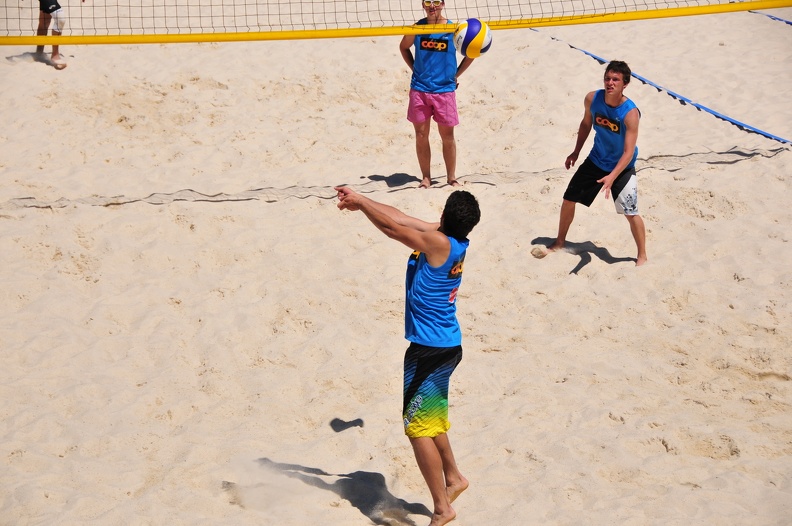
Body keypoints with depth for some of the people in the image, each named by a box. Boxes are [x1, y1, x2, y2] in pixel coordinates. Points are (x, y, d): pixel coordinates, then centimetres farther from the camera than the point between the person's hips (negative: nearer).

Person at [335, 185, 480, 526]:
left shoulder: (438, 242, -20)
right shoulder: (456, 242, 3)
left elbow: (392, 227, -13)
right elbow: (402, 219, 9)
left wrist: (359, 200, 1)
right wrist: (360, 202, 8)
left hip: (429, 350, -9)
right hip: (446, 345, 9)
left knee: (418, 427, -3)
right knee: (430, 418, 25)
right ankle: (453, 478, 38)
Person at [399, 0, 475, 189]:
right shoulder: (416, 28, -1)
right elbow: (404, 47, 17)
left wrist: (456, 74, 3)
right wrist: (414, 68, 7)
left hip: (445, 90, -1)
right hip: (419, 89, 1)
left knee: (447, 135, 5)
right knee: (421, 134, 4)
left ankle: (451, 177, 17)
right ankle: (426, 177, 15)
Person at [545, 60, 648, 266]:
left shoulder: (630, 113, -30)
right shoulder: (592, 99, -16)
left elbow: (628, 152, -31)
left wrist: (612, 176, -43)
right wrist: (576, 151, 10)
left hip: (622, 167, -5)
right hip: (596, 161, 5)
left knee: (631, 214, -8)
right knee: (568, 199, 11)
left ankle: (642, 256, 13)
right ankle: (559, 243, 32)